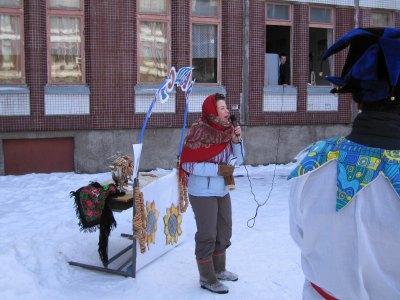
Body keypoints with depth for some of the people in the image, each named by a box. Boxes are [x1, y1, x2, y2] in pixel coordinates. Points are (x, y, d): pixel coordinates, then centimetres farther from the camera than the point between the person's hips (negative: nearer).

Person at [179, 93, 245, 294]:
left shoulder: (225, 131, 3)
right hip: (203, 193, -8)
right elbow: (188, 164, -19)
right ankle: (207, 279, 18)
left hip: (222, 191, 8)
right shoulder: (199, 132, -17)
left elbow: (237, 160, 6)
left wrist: (237, 140, -11)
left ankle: (219, 269, 38)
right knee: (207, 235, 2)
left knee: (224, 231, 19)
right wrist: (218, 169, -22)